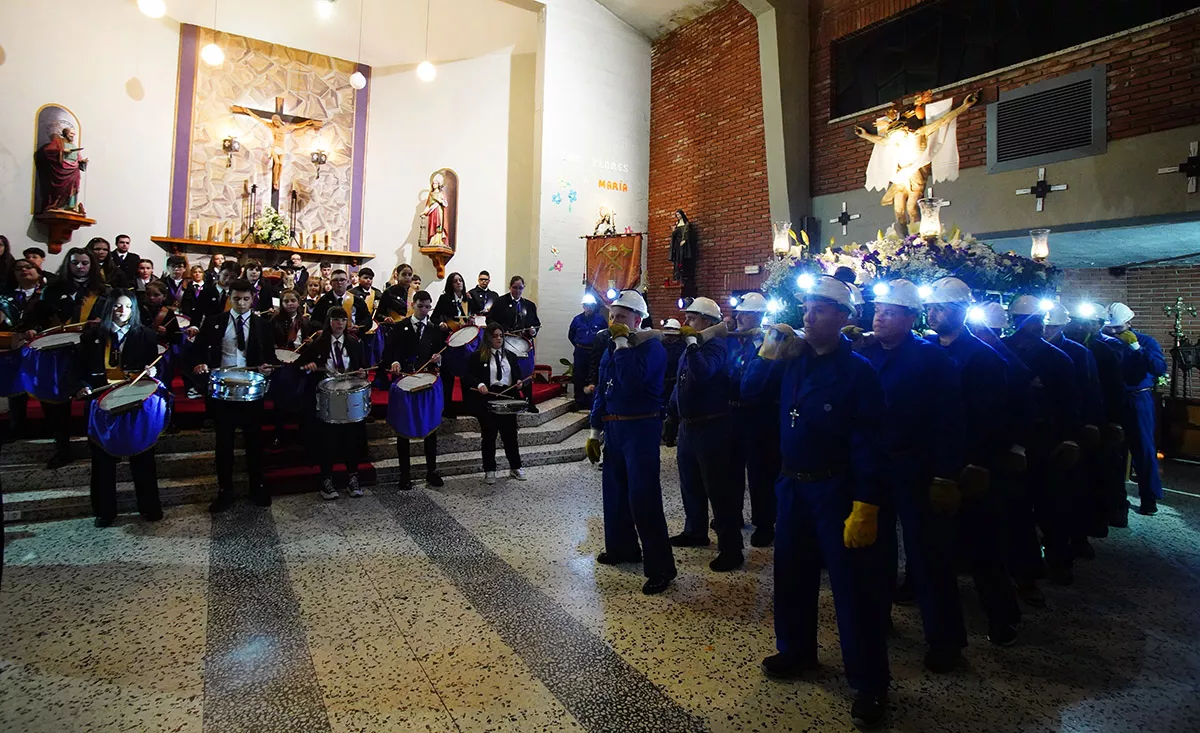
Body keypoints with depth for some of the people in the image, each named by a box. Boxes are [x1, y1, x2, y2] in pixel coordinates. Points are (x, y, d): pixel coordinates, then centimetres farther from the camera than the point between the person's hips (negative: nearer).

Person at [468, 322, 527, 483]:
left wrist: (520, 381, -7)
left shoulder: (511, 356, 13)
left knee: (510, 434, 8)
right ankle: (489, 471, 17)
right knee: (489, 436, 5)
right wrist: (479, 384, -22)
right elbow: (467, 377, -5)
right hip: (487, 400, -3)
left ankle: (515, 468, 21)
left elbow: (519, 375, 15)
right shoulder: (478, 357, 0)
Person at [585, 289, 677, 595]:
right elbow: (602, 390, 16)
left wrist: (623, 344, -23)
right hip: (614, 427, 8)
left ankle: (660, 567, 1)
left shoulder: (652, 347, -13)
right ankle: (621, 547, 36)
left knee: (643, 498, -9)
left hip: (641, 428, -8)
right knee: (615, 490, 18)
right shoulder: (612, 348, 11)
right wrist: (595, 430, 14)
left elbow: (631, 382, -30)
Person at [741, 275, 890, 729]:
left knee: (853, 586, 4)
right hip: (792, 484, 6)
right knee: (791, 573, 18)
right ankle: (796, 650, 39)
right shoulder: (792, 358, 4)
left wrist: (865, 507, -22)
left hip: (836, 489, -6)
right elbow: (750, 391, 7)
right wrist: (767, 354, -9)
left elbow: (869, 444, -17)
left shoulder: (857, 370, -14)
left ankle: (870, 684, 20)